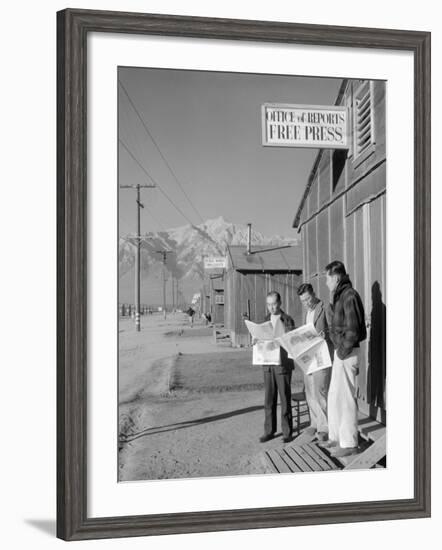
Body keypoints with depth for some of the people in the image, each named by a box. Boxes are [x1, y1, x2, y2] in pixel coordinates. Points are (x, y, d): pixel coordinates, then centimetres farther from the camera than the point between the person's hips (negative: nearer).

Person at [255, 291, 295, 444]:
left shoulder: (287, 320, -5)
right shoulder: (266, 320, 11)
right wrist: (257, 341, -4)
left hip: (283, 364, -5)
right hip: (268, 364, 5)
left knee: (285, 399, 2)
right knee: (269, 399, 8)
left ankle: (287, 432, 12)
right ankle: (269, 431, 16)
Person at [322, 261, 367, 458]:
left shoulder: (349, 296, -17)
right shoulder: (340, 296, 14)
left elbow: (353, 330, -21)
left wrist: (342, 352, -15)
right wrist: (339, 350, 14)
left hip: (347, 353, -10)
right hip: (341, 352, 10)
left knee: (345, 397, -3)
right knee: (334, 396, 16)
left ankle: (349, 443, 6)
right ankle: (336, 436, 27)